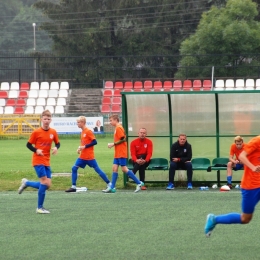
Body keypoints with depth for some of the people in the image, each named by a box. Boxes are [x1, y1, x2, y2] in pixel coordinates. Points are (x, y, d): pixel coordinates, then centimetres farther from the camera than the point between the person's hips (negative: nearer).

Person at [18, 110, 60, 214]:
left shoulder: (53, 132, 3)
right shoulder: (36, 132, -8)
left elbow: (57, 143, 14)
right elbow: (28, 145, -3)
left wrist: (56, 148, -8)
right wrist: (36, 150, -20)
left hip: (46, 162, 6)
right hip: (38, 161, -6)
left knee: (47, 185, 3)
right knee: (45, 182, -13)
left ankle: (26, 183, 25)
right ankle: (40, 208, -2)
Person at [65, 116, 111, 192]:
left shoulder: (88, 131, -13)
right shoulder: (82, 132, 12)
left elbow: (94, 142, -17)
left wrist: (85, 146, -21)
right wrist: (80, 148, 5)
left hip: (89, 157, -8)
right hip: (82, 156, 8)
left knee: (97, 170, -3)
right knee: (74, 168, -1)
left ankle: (109, 184, 6)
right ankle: (73, 187, 4)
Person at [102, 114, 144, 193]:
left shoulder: (118, 128, -13)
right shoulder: (117, 128, 16)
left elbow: (123, 139, -20)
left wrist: (113, 144, -16)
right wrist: (113, 144, 10)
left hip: (121, 153, -10)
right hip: (118, 153, 10)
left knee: (124, 169, -9)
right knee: (114, 168, 5)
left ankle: (139, 183, -4)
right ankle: (112, 187, 4)